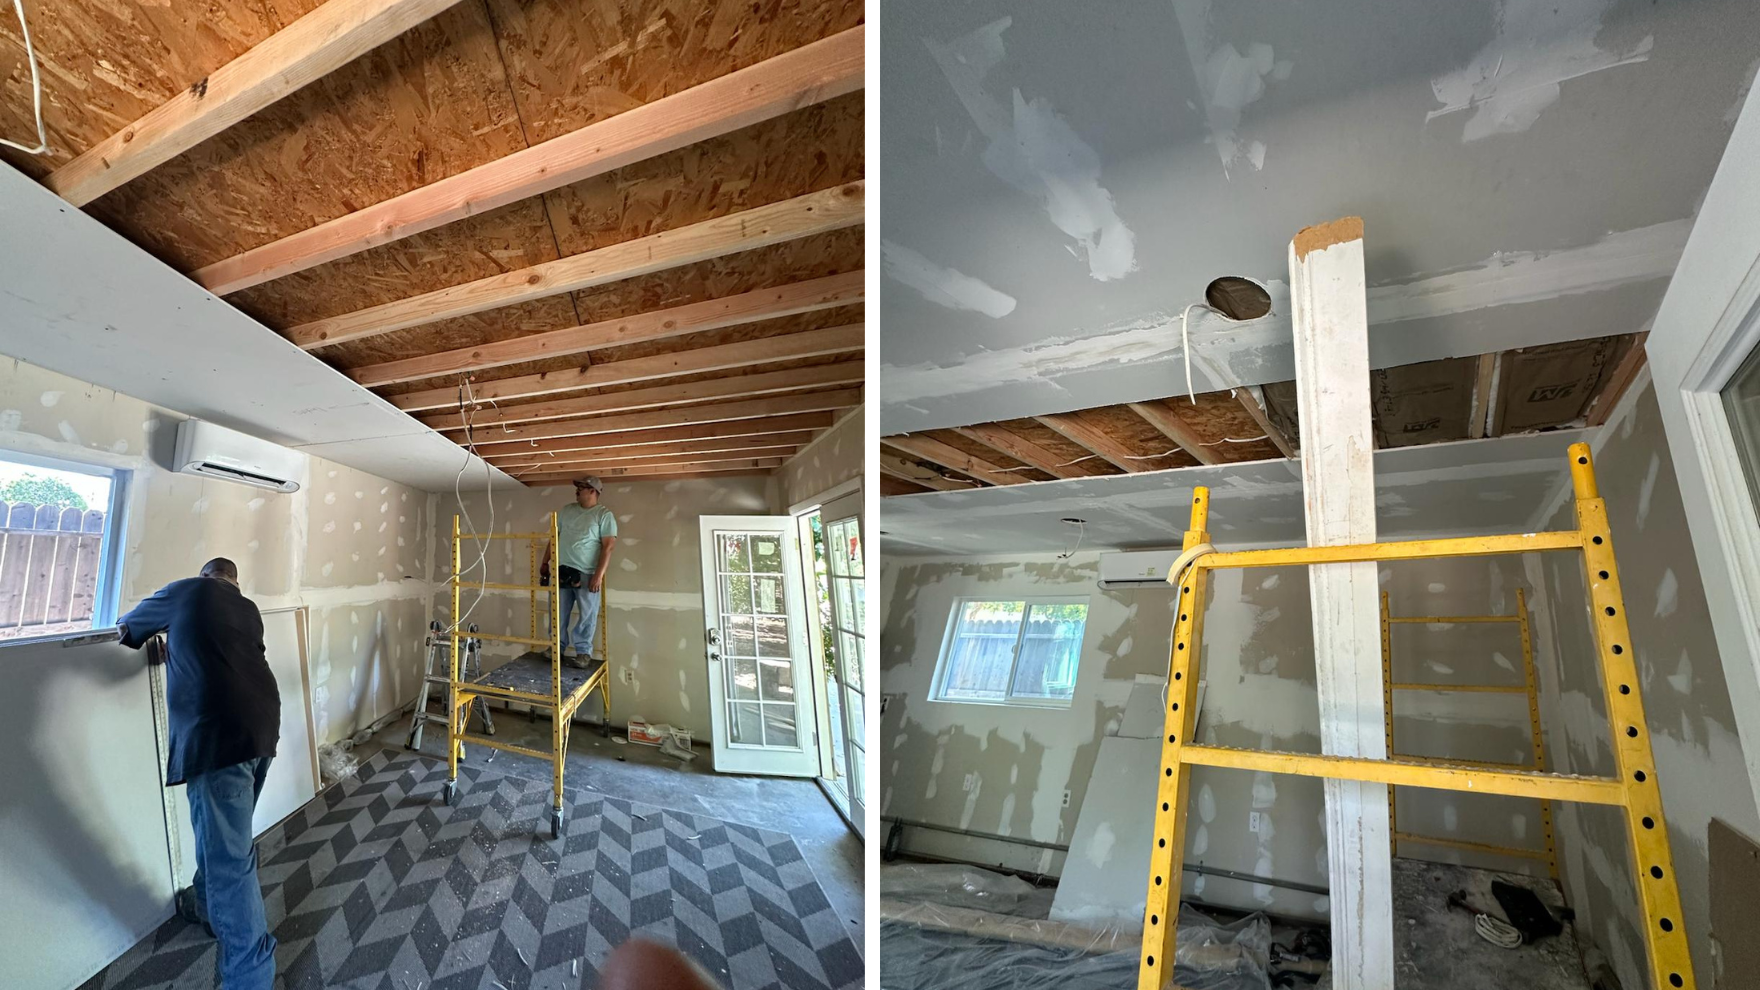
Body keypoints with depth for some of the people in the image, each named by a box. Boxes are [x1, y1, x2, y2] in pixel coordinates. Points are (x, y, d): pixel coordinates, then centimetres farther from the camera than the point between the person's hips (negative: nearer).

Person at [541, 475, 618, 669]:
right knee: (559, 613, 10)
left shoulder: (604, 515, -6)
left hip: (587, 574, -5)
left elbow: (608, 547, -12)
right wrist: (545, 562, 15)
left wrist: (599, 575, -19)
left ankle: (583, 653, 10)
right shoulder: (566, 510, 12)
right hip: (562, 570, 5)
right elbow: (554, 537, 19)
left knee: (588, 616, 1)